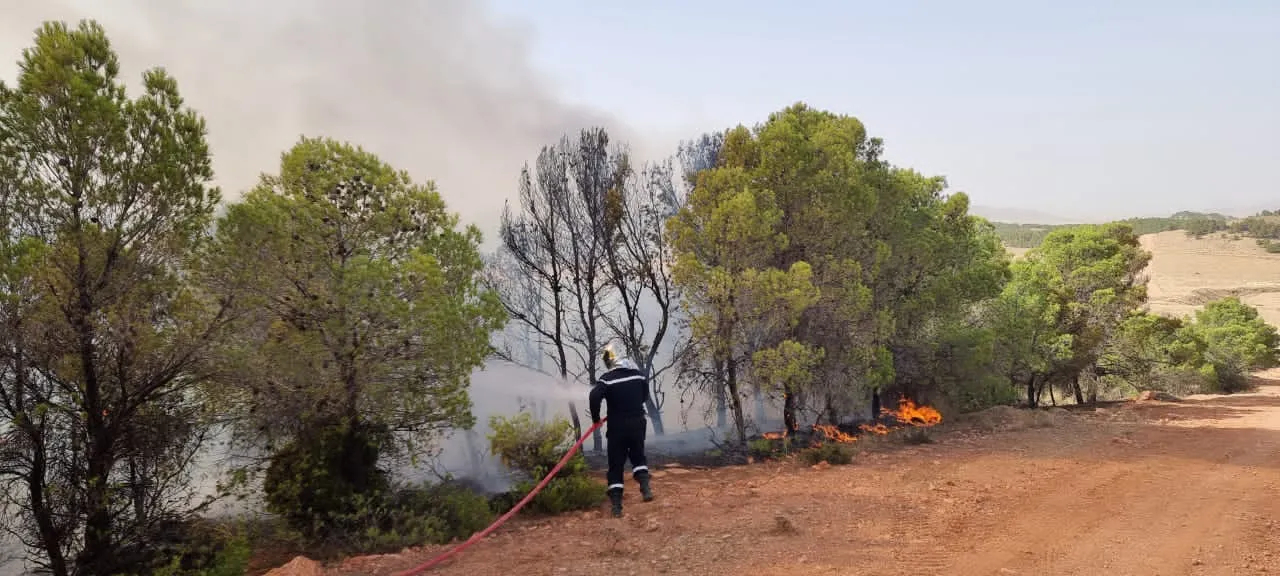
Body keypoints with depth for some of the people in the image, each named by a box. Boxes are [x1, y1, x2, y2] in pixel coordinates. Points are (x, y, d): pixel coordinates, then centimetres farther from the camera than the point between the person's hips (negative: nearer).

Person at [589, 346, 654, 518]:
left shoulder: (607, 378, -11)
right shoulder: (639, 374, 4)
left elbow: (595, 396, -27)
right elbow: (645, 396, 16)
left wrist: (596, 418, -12)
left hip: (617, 427, -3)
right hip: (637, 424, 4)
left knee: (616, 465, 5)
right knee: (638, 456, 24)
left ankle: (617, 506, 1)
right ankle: (645, 487, 1)